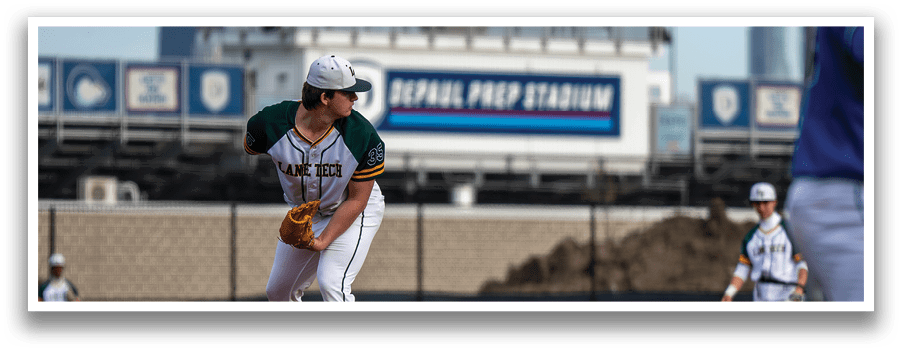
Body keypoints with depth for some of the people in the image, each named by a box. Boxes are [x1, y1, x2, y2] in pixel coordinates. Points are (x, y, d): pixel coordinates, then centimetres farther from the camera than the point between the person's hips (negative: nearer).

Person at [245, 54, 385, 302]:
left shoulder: (363, 136, -28)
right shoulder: (272, 123, -25)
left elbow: (356, 200, -20)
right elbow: (251, 148, 2)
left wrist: (323, 241, -27)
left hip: (353, 216, -4)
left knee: (331, 284, -25)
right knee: (278, 291, 15)